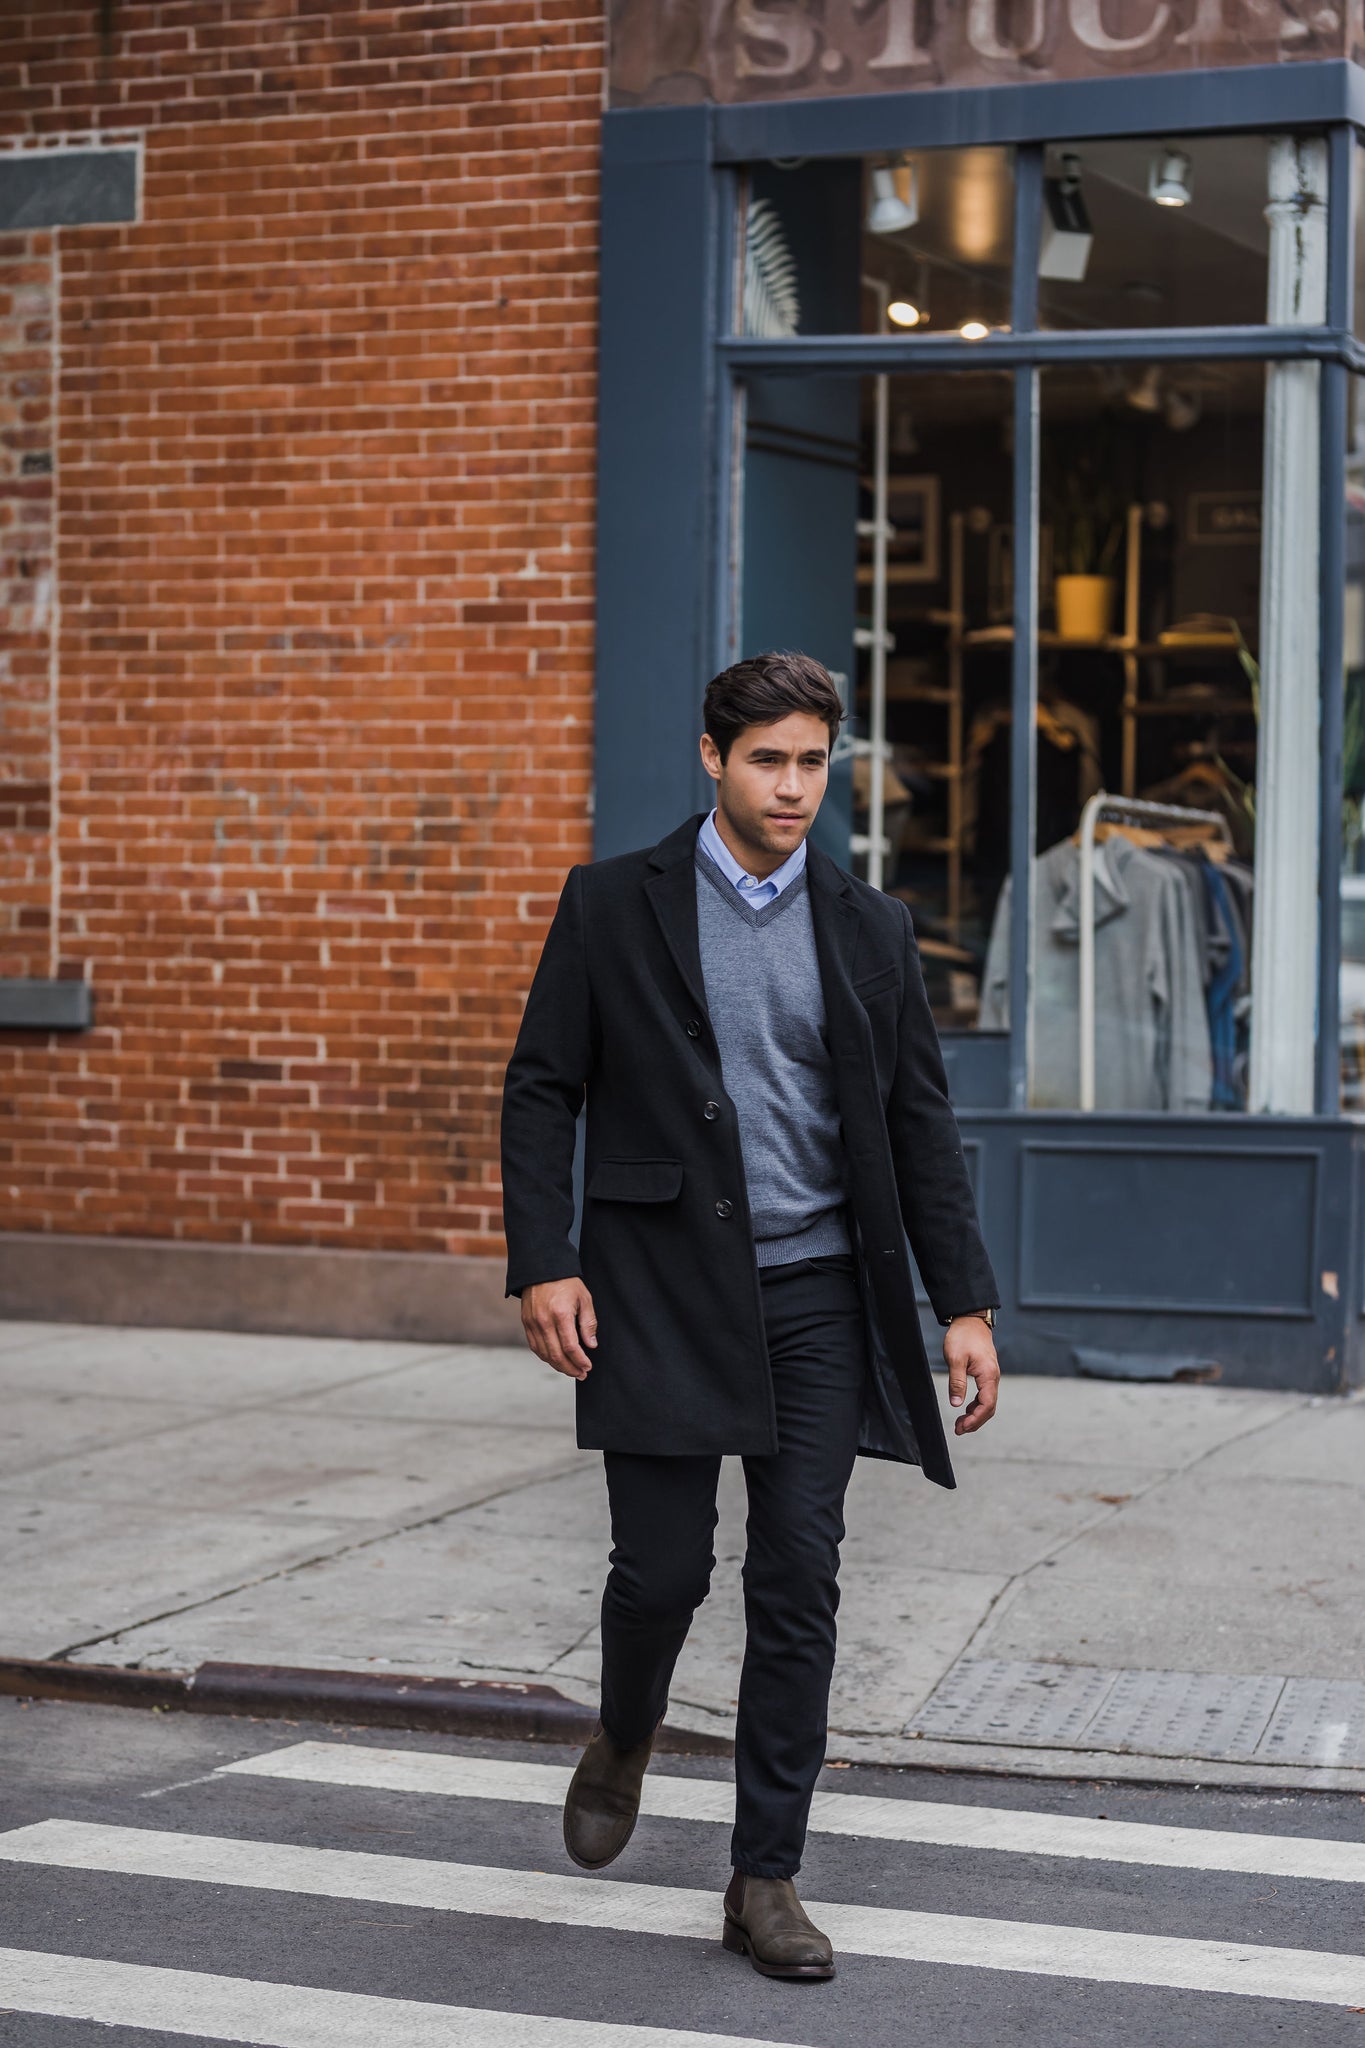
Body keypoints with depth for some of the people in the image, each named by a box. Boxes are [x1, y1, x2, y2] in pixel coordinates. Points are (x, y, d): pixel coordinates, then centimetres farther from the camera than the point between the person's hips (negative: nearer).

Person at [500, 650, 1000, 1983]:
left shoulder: (870, 929, 8)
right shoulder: (613, 905, 1)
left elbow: (919, 1124, 9)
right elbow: (541, 1092, 1)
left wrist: (965, 1302, 3)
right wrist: (542, 1264, -10)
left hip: (816, 1294, 2)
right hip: (662, 1292, -2)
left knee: (798, 1585, 0)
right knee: (663, 1565, -1)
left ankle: (765, 1881, 10)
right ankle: (624, 1739, 33)